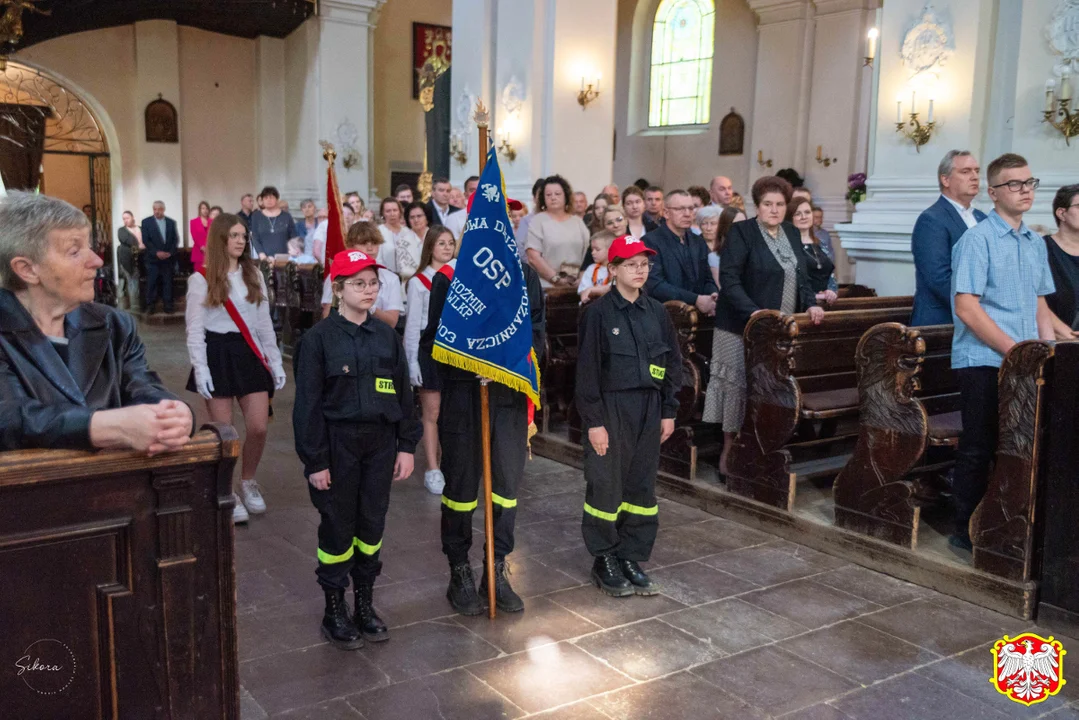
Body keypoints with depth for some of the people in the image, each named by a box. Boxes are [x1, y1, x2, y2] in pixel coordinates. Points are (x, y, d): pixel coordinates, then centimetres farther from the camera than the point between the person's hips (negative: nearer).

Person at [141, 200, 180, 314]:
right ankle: (150, 305, 3)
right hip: (153, 258, -2)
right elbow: (145, 240, -4)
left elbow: (176, 239, 6)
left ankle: (168, 305, 5)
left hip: (168, 258, 2)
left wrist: (170, 252, -9)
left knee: (167, 282, 2)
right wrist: (156, 252, -15)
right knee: (151, 283, -2)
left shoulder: (171, 222, 9)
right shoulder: (146, 222, 3)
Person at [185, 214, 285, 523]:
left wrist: (275, 361, 8)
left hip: (250, 354, 4)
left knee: (259, 427, -1)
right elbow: (195, 328, -5)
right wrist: (200, 368, -14)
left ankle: (248, 482, 23)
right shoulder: (201, 279, -3)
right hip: (218, 355, -4)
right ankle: (226, 493, 17)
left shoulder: (254, 275, 11)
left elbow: (264, 323, 13)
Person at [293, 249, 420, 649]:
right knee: (338, 527, 5)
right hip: (338, 445, -4)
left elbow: (403, 392, 10)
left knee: (372, 525, 11)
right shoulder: (319, 338, -8)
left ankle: (365, 604, 27)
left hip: (380, 443, 4)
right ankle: (334, 612, 21)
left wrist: (407, 445, 6)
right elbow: (308, 404, -8)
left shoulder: (386, 335, 5)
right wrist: (315, 461, -10)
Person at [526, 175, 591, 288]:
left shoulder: (578, 221, 14)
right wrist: (555, 278, -13)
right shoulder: (538, 221, 2)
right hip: (547, 286, -3)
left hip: (577, 286, 3)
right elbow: (533, 257, -8)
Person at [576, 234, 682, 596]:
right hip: (610, 407, -5)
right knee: (606, 485, 0)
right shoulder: (598, 313, -7)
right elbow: (587, 370, -9)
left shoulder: (657, 312, 7)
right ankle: (604, 561, 14)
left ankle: (631, 559, 20)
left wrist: (668, 411, 9)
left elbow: (673, 363, 13)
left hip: (648, 409, 5)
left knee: (642, 486, 8)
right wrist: (594, 420, -12)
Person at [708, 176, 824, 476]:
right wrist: (754, 313, -26)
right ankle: (729, 451, 10)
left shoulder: (792, 233, 13)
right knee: (739, 385, -1)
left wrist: (810, 303, -2)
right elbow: (729, 280, -16)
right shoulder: (740, 232, -8)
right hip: (745, 326, -6)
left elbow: (800, 276, 17)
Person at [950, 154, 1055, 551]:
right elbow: (966, 308, -15)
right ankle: (967, 532, 13)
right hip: (983, 361, -6)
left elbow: (1040, 305, 20)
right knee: (979, 449, 1)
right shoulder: (978, 239, -8)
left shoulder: (1036, 243, 14)